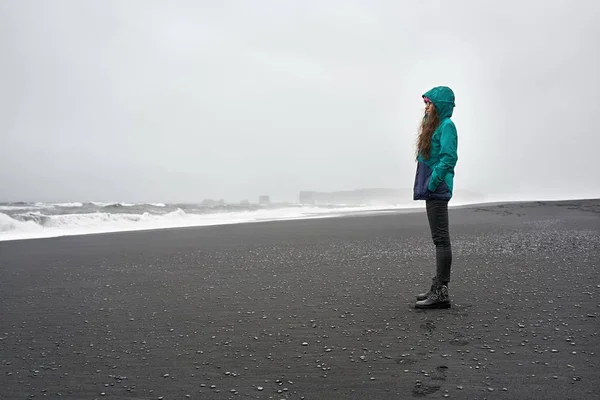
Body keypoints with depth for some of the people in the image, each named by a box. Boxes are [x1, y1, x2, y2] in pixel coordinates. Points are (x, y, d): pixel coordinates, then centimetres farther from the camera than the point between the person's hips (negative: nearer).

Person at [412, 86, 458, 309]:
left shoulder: (446, 125, -9)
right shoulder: (434, 125, 20)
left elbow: (448, 157, -19)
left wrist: (431, 183, -19)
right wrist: (426, 185, 13)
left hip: (438, 190, -10)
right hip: (432, 190, 10)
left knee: (441, 239, -9)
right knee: (439, 239, 11)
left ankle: (441, 292, -7)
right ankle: (438, 287, 18)